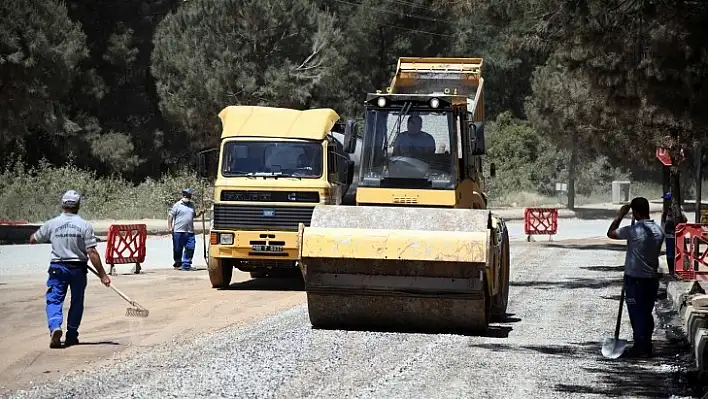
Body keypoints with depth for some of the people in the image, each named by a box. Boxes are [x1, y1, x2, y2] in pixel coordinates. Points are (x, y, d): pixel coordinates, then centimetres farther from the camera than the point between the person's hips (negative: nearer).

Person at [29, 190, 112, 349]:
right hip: (78, 269, 0)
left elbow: (33, 240, 10)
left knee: (54, 300, 1)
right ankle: (71, 335, 20)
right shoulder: (84, 225, -9)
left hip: (57, 268, 0)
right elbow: (92, 252, -13)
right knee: (77, 302, 14)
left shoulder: (52, 224, -3)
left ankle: (55, 327, -24)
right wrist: (102, 274, -9)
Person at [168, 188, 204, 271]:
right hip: (178, 231, -5)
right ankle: (177, 264, 14)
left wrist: (200, 213, 6)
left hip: (190, 232, 5)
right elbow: (170, 216, -2)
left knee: (190, 248, -1)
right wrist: (170, 227, -9)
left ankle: (186, 265, 6)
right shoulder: (177, 205, -1)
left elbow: (194, 215, 27)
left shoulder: (192, 205, 17)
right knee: (178, 249, 3)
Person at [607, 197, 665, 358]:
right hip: (652, 278, 6)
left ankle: (640, 348, 4)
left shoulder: (633, 231, -18)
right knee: (647, 313, 14)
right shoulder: (658, 230, 2)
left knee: (637, 314, 2)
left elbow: (611, 233, -6)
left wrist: (620, 215, 1)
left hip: (635, 278, -6)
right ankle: (646, 347, 19)